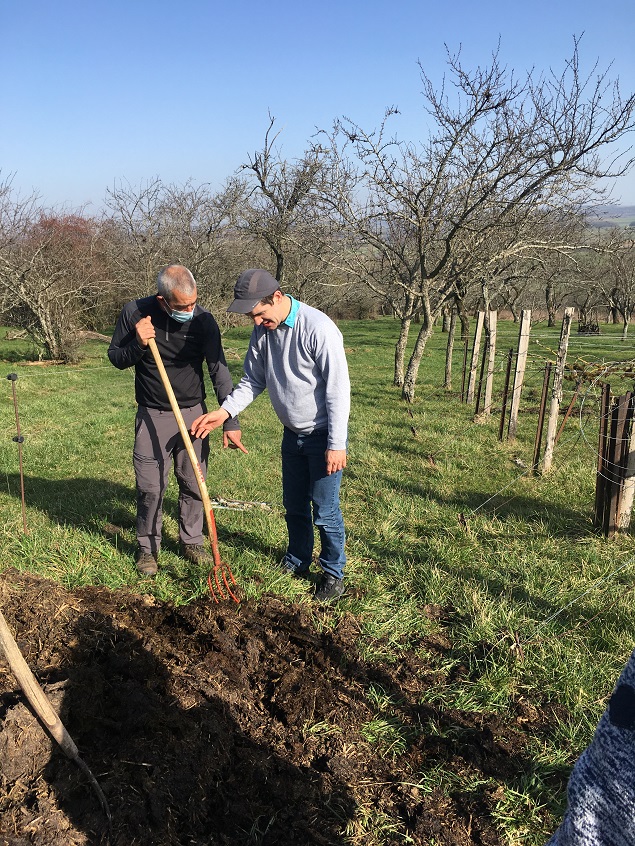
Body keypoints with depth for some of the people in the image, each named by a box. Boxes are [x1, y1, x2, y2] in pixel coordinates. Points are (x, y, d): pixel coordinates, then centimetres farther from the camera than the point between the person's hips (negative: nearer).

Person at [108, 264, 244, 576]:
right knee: (150, 488, 3)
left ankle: (192, 541, 28)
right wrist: (137, 344, -23)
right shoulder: (135, 313, -13)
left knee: (194, 484, 9)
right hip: (152, 416, -1)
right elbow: (115, 358, -1)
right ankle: (147, 547, 23)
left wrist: (231, 422, -18)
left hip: (193, 413, 1)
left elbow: (219, 371, -14)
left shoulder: (203, 320, -14)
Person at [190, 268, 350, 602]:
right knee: (294, 505, 18)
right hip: (292, 434, 7)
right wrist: (225, 411, -7)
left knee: (325, 509, 2)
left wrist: (336, 444, -22)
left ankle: (334, 573, 22)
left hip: (323, 435, -7)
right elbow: (253, 380, 8)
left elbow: (338, 389, -23)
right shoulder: (262, 330, -2)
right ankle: (297, 562, 39)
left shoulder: (317, 327, -24)